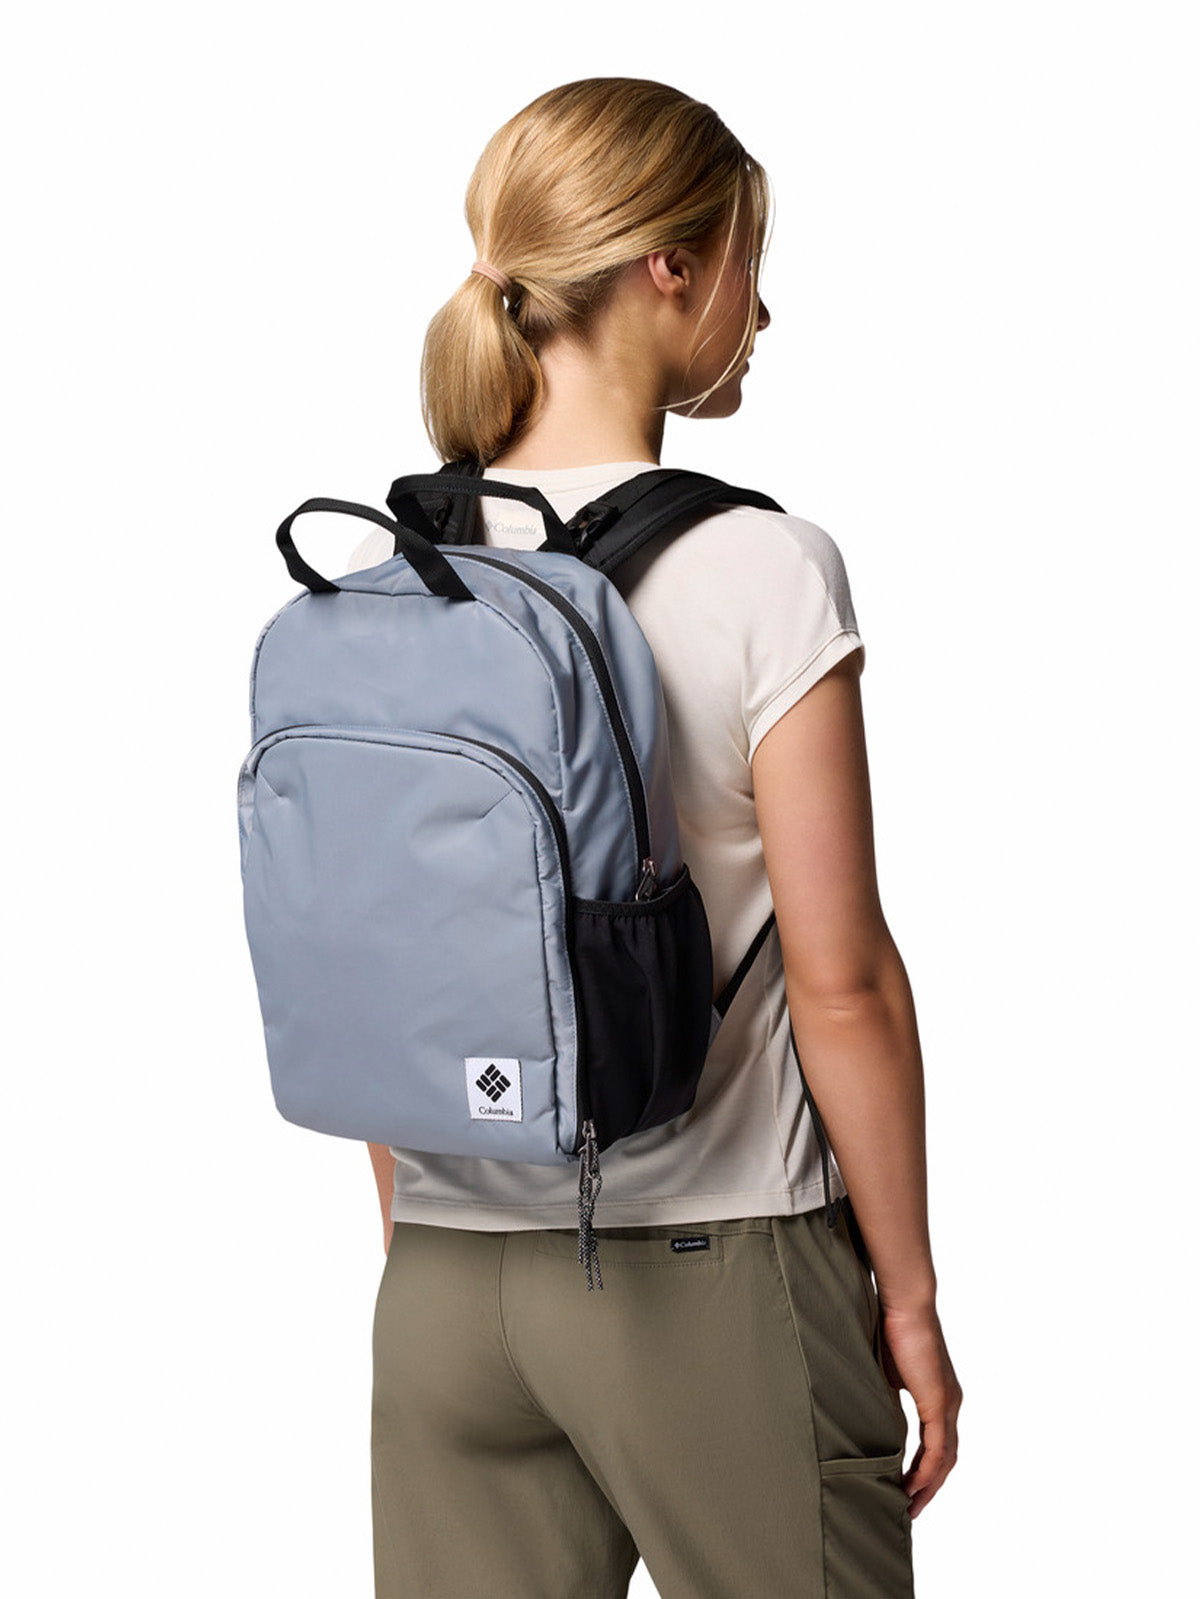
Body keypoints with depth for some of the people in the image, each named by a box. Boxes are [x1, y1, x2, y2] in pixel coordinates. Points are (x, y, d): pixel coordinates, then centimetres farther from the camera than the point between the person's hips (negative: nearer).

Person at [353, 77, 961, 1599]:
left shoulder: (378, 572, 0)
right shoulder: (762, 572, -14)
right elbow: (840, 981, -12)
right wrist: (909, 1297, -1)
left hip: (447, 1282, 5)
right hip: (711, 1272, -4)